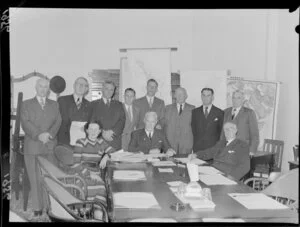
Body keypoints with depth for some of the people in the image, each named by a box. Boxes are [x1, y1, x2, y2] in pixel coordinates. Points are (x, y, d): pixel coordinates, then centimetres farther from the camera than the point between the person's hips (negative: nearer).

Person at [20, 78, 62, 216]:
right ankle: (37, 209, 5)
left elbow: (58, 122, 5)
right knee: (35, 179, -2)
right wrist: (38, 135, -15)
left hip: (51, 147, 1)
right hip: (32, 147, -1)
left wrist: (49, 134, -13)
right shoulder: (26, 104, 13)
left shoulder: (54, 105, 19)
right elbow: (25, 123, -1)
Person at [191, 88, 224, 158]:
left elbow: (222, 132, 5)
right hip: (197, 148, 2)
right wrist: (195, 143, 4)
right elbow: (193, 129, 12)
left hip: (214, 148, -1)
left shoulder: (219, 113, 4)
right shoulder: (195, 112, 11)